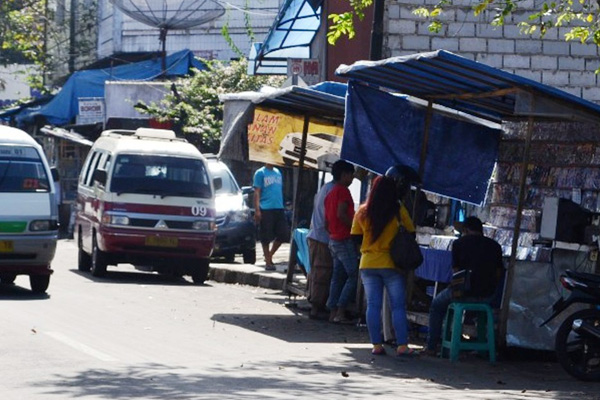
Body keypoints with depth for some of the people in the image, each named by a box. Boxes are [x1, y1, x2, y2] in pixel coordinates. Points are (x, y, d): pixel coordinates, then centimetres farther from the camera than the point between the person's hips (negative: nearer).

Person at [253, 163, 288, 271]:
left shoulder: (278, 172, 16)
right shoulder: (260, 173, -2)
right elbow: (257, 192, -6)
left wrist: (282, 205, 16)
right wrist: (257, 210, -13)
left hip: (279, 208, 6)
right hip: (266, 209, -6)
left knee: (283, 235, 3)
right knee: (266, 237, -1)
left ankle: (270, 255, 22)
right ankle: (268, 262, 8)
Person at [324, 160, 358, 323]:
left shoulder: (330, 193, 18)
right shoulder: (343, 191, -10)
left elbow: (326, 222, 20)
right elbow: (341, 214, -22)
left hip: (333, 240, 10)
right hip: (345, 239, -10)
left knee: (338, 276, 11)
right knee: (354, 275, -9)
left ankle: (333, 312, 8)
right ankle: (340, 312, -13)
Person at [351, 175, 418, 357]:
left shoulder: (363, 212, -1)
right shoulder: (399, 211, -6)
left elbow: (355, 237, 5)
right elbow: (410, 233, 0)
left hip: (368, 264, 2)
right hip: (392, 265, -2)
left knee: (373, 306, 6)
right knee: (398, 306, 2)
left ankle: (377, 345, 5)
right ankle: (402, 346, -1)